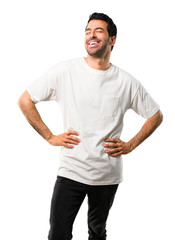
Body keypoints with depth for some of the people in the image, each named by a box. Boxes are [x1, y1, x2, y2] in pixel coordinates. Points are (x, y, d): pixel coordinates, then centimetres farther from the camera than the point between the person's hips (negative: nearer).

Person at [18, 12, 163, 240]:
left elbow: (156, 115, 11)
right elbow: (25, 100, 1)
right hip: (70, 172, -2)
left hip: (108, 176, 2)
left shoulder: (126, 82, -2)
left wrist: (130, 145, 1)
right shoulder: (64, 71, -6)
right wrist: (50, 137, -4)